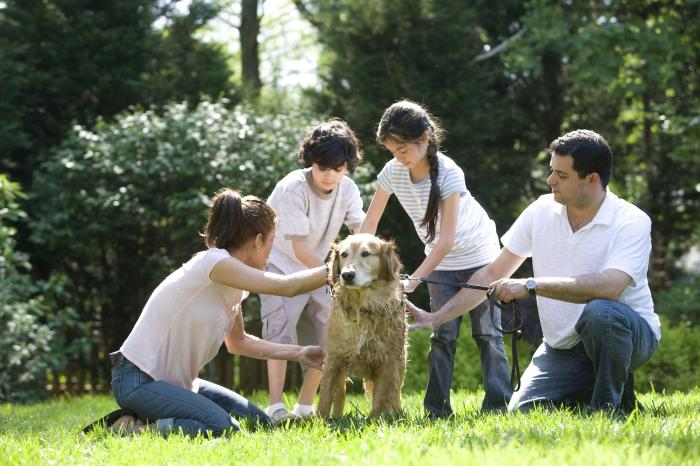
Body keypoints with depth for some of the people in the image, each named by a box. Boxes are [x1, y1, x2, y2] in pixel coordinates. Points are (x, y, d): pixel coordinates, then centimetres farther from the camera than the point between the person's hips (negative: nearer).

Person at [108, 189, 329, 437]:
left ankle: (150, 419, 10)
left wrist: (299, 353, 18)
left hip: (177, 380, 10)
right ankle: (135, 428, -10)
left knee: (258, 422, 9)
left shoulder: (232, 284, 9)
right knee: (223, 427, -28)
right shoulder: (214, 262, -18)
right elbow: (287, 287, -21)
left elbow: (237, 342, 21)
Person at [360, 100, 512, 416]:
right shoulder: (393, 172, -15)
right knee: (443, 335, -1)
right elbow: (370, 223, -7)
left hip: (479, 256, -4)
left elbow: (446, 238, -32)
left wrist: (413, 281, -37)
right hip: (441, 262, 4)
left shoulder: (448, 173, -29)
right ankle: (437, 408, 2)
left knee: (487, 332, -4)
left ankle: (499, 403, 0)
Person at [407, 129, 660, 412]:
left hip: (630, 333, -5)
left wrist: (531, 286, -32)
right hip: (563, 346, 5)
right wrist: (436, 318, 1)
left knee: (600, 312, -38)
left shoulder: (632, 222, -18)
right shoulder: (542, 212, -1)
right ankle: (586, 397, 16)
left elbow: (609, 287, -35)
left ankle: (607, 407, -15)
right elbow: (493, 274, 5)